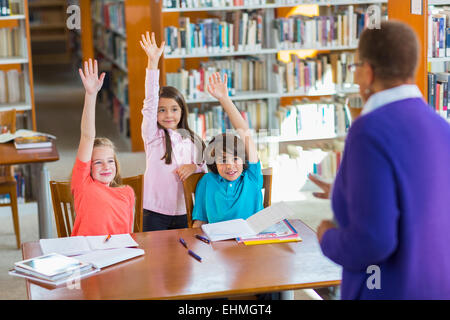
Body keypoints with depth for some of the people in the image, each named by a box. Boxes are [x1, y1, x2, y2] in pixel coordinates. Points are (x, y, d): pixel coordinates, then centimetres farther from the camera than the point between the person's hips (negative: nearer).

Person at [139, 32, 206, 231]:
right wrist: (152, 62, -23)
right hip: (155, 212, -3)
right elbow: (150, 102, -13)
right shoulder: (152, 135, -2)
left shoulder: (192, 140, 7)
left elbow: (204, 167, 16)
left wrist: (194, 167, -10)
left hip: (183, 213, 3)